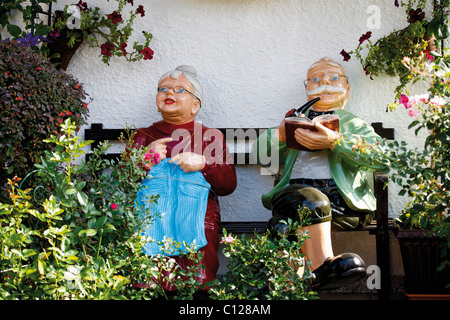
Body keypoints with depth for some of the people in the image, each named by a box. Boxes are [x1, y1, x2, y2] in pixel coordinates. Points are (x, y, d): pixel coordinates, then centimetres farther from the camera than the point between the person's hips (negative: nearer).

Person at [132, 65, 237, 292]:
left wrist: (203, 164, -7)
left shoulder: (211, 137, 20)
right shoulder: (143, 137, 23)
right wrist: (146, 160, -3)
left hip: (198, 210, 0)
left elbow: (228, 185, 9)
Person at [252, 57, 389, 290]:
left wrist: (336, 141, -11)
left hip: (342, 197, 0)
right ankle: (323, 265, -47)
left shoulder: (354, 124, 25)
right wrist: (280, 134, -1)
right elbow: (258, 152, 20)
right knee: (311, 200, -36)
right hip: (295, 190, 0)